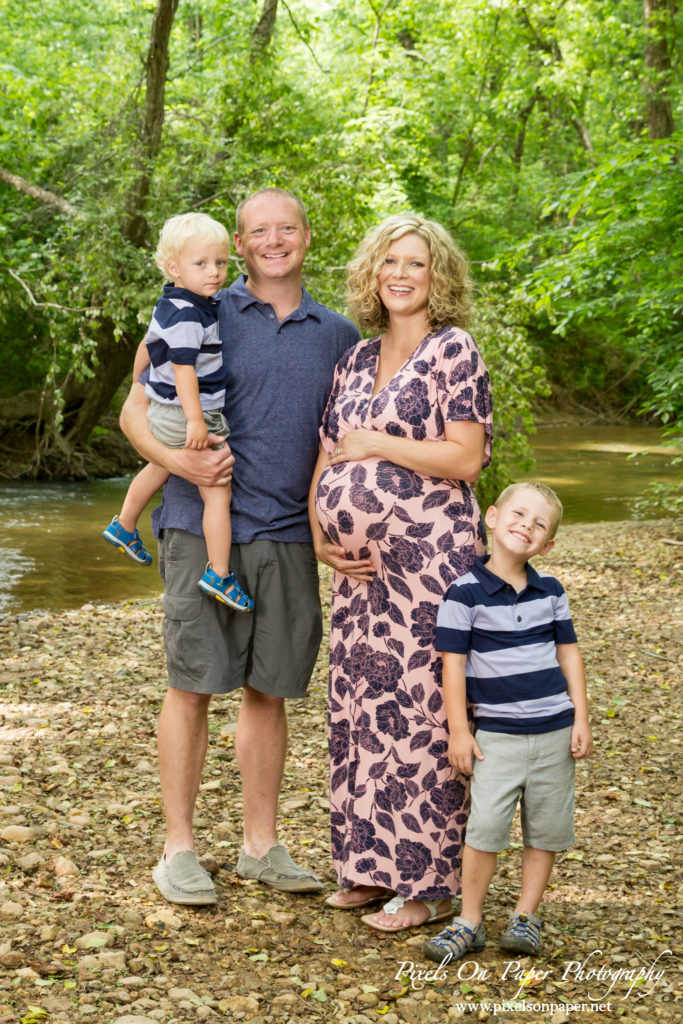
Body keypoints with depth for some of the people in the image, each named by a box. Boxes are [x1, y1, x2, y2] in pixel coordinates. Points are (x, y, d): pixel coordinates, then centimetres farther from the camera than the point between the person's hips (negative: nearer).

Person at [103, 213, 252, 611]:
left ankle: (125, 527, 52)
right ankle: (219, 575, -7)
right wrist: (196, 420, -31)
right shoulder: (186, 315, -22)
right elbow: (183, 369, -28)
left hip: (165, 414, 11)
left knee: (158, 469, 33)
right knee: (218, 493, -8)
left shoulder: (172, 306, 9)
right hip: (184, 417, -11)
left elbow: (150, 346, 23)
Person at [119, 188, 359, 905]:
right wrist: (178, 461, -16)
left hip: (290, 535, 3)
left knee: (269, 689, 8)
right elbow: (136, 411, 3)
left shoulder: (337, 335, 12)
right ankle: (178, 850, 8)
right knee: (193, 685, -2)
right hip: (204, 526, -3)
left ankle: (261, 845, 19)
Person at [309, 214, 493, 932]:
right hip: (362, 561, 7)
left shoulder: (453, 350, -4)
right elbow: (326, 459, 17)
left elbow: (466, 457, -12)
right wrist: (320, 537, 3)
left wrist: (377, 443, -8)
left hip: (430, 551, -7)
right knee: (359, 701, 9)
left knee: (421, 706, -4)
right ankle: (372, 864, 22)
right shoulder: (357, 360, 15)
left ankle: (429, 884, 5)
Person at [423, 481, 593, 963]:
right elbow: (454, 664, -6)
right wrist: (459, 732, -8)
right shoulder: (466, 593, -8)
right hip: (497, 733, -4)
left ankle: (526, 917, 21)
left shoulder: (551, 591, 4)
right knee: (485, 826, -10)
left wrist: (581, 719, 5)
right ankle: (470, 920, 5)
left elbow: (568, 653, 10)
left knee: (546, 830, 7)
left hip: (555, 730, 4)